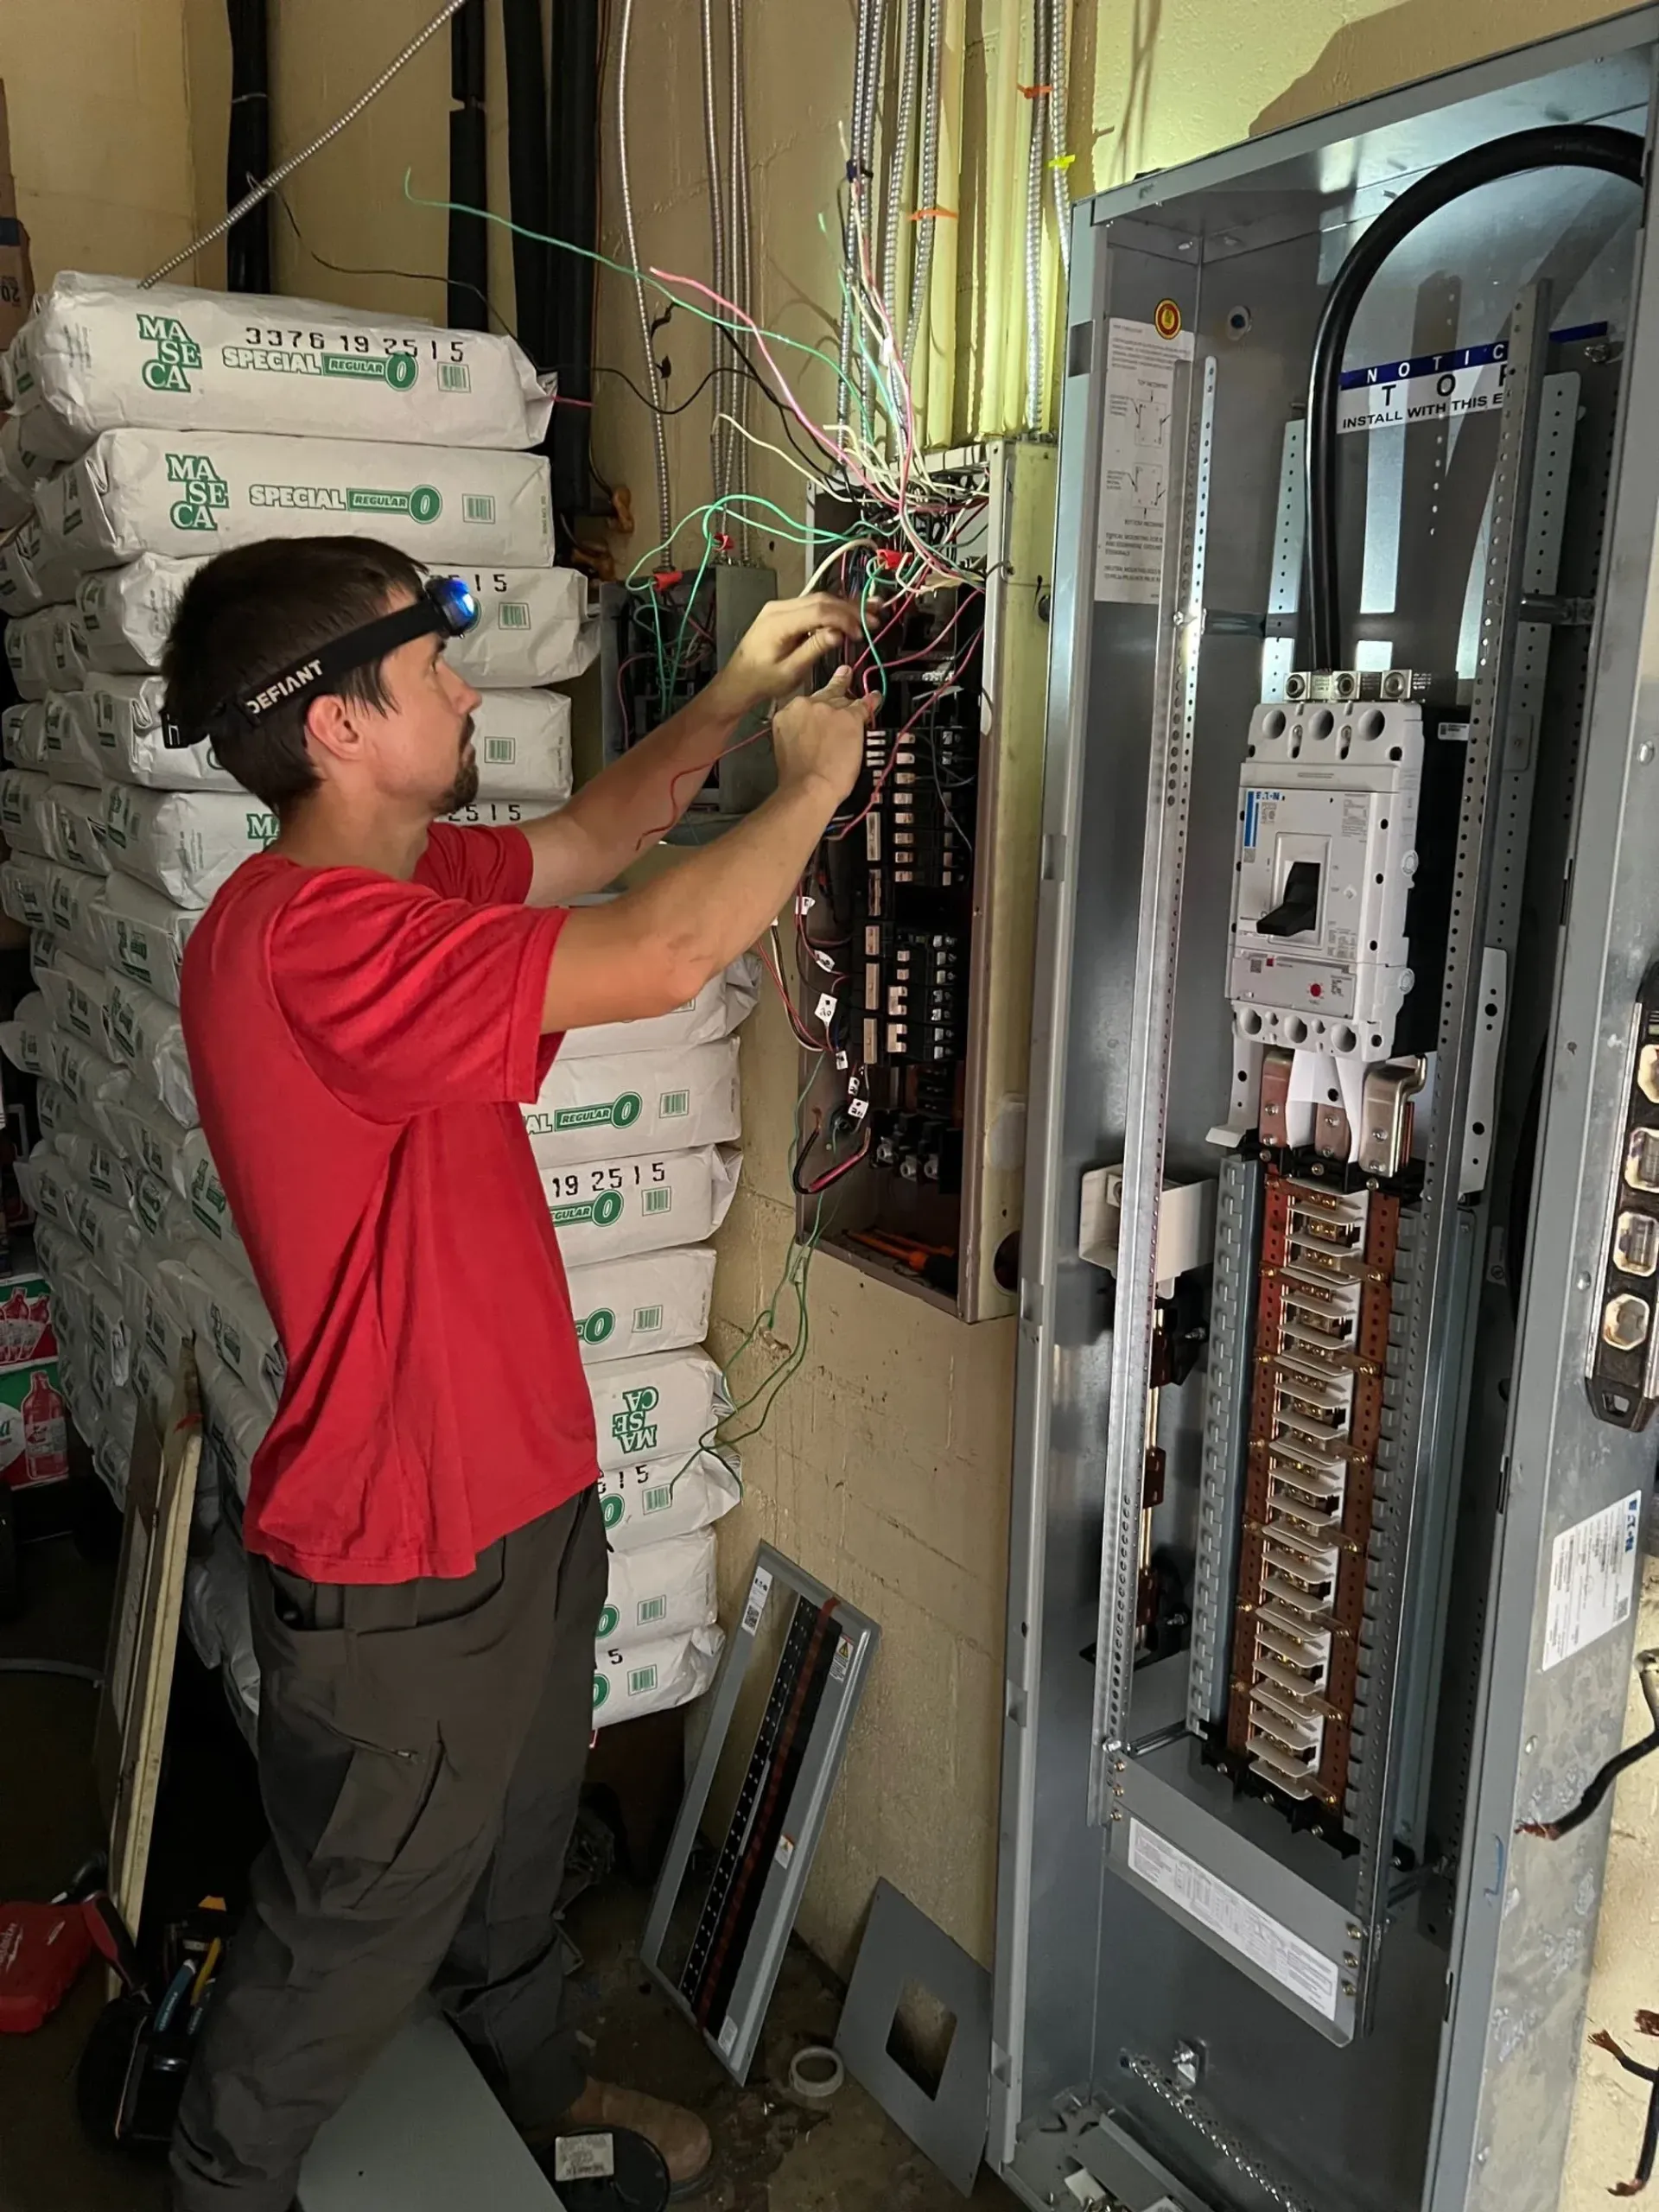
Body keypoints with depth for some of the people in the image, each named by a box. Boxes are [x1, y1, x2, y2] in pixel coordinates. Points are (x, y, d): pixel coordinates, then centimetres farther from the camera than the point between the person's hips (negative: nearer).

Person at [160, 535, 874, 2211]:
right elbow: (662, 957, -34)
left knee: (514, 1851, 31)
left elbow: (585, 838, 17)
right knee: (354, 1928, 17)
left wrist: (728, 701, 6)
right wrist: (809, 785, -17)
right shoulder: (316, 934, -30)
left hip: (514, 1494, 9)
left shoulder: (393, 878, 2)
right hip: (398, 1567, -9)